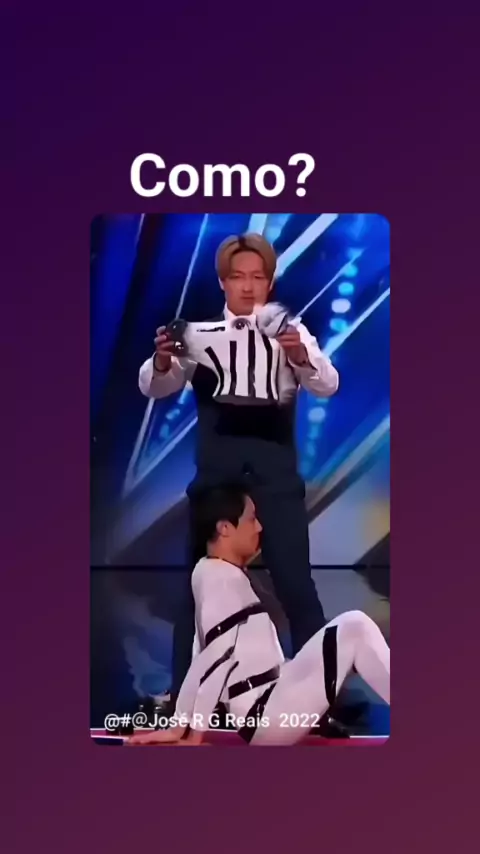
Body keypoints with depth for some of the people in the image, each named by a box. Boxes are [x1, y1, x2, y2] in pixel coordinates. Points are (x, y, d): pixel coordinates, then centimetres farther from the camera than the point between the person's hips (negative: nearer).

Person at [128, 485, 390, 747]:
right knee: (354, 629, -14)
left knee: (353, 625, 11)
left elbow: (202, 657, 14)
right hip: (265, 717, -10)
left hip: (269, 711, 10)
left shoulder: (214, 574, 15)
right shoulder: (224, 582, -16)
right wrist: (195, 734, -13)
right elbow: (214, 662, -19)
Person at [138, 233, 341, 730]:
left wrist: (302, 358, -31)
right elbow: (154, 388, -4)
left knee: (295, 583, 0)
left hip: (275, 474, -1)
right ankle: (182, 693, 20)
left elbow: (327, 386, -9)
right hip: (215, 474, 1)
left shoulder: (290, 333, 5)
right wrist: (162, 360, -28)